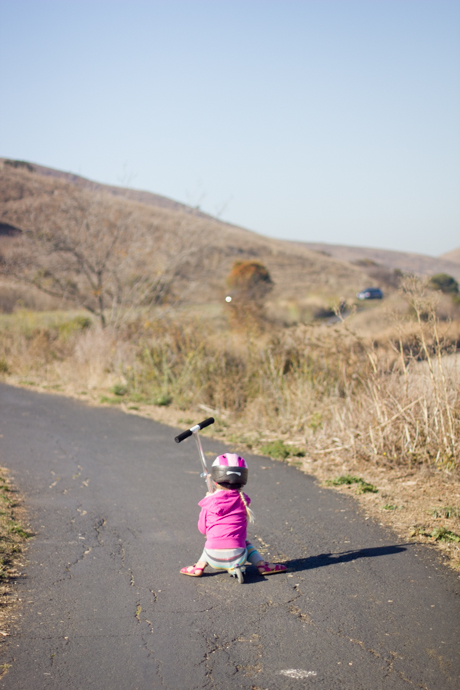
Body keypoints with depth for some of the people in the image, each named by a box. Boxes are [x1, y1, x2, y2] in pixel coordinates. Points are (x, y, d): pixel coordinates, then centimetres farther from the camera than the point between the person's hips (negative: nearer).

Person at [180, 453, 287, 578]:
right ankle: (261, 565, 16)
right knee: (245, 543, 32)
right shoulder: (242, 500, 3)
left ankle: (199, 567, 24)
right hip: (236, 558, 0)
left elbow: (202, 528, 11)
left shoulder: (209, 502, 0)